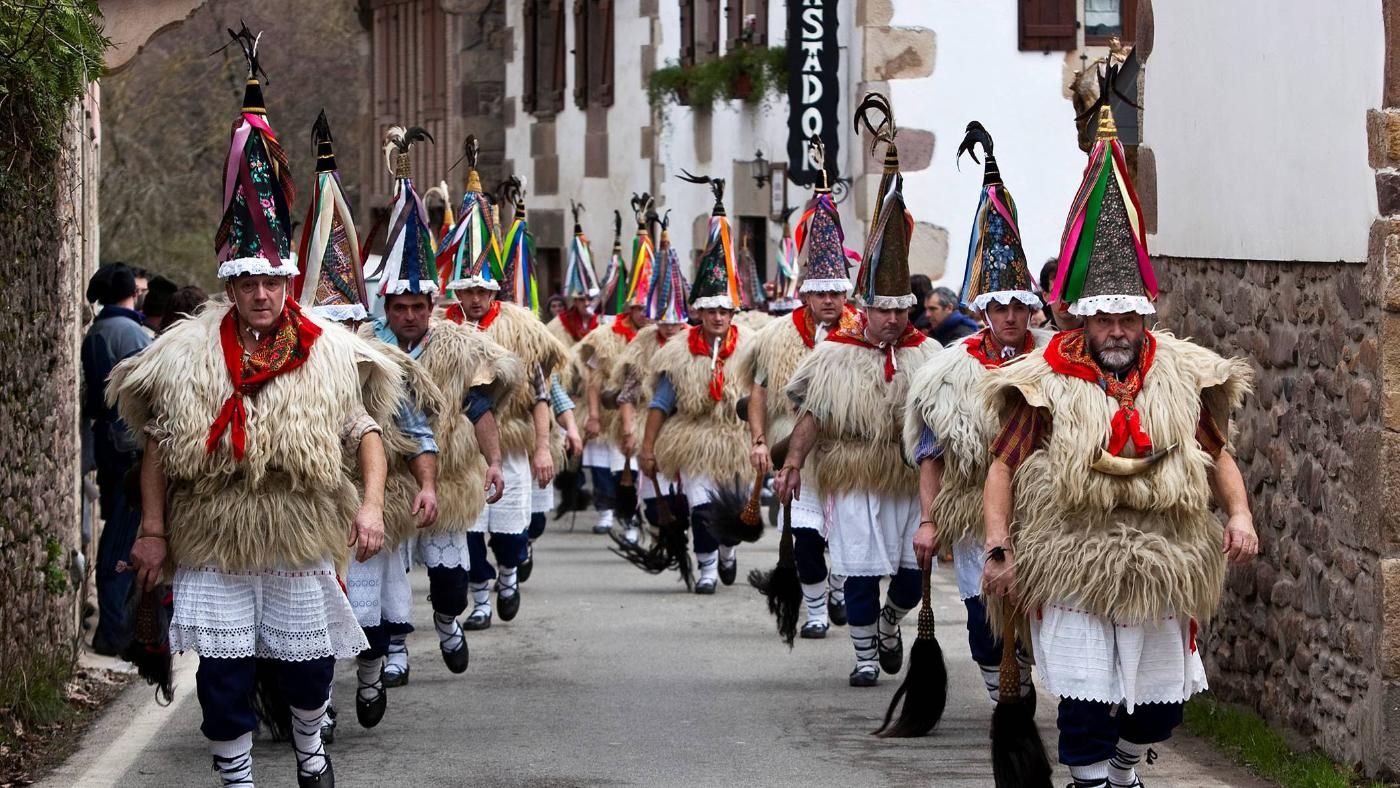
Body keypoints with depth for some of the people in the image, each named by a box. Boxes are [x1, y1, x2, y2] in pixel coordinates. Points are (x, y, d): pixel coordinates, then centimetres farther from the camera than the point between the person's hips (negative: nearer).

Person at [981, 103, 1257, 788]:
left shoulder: (1181, 377, 5)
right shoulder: (1048, 383, -4)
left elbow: (1217, 456, 13)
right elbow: (1002, 468, -4)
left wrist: (1240, 515, -5)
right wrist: (998, 549, -14)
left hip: (1160, 577, 4)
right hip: (1075, 575, -4)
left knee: (1162, 706, 13)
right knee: (1087, 707, -4)